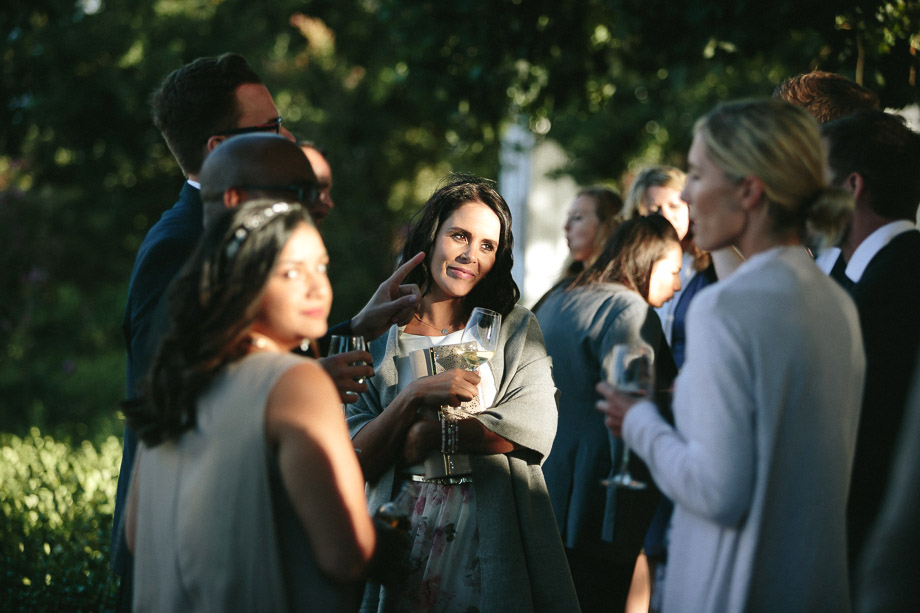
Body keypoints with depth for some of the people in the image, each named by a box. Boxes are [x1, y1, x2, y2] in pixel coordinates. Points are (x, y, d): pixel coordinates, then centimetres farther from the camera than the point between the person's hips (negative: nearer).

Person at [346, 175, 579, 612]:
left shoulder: (515, 329, 8)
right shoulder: (378, 338, 6)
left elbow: (535, 428, -9)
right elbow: (358, 459, -3)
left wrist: (428, 435, -10)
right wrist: (415, 396, -17)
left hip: (494, 539, 0)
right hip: (402, 540, 0)